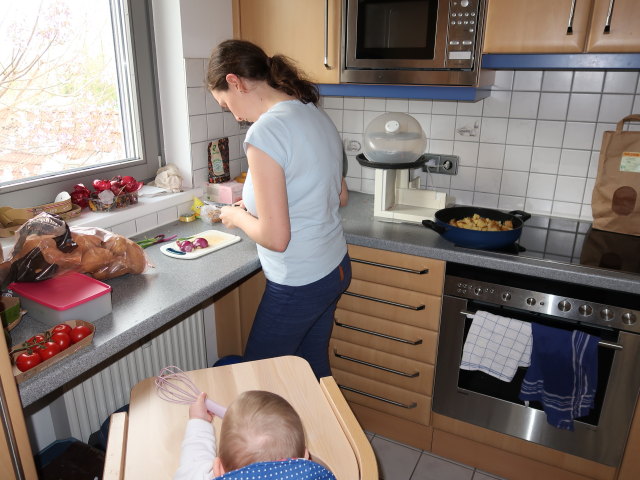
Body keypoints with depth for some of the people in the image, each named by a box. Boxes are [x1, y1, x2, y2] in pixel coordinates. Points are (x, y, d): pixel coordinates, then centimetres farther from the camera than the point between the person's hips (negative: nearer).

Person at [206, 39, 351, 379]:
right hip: (335, 270, 9)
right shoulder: (317, 115, 4)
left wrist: (238, 216, -4)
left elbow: (275, 237, -25)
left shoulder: (265, 132, -23)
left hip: (298, 285, -8)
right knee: (315, 370, 24)